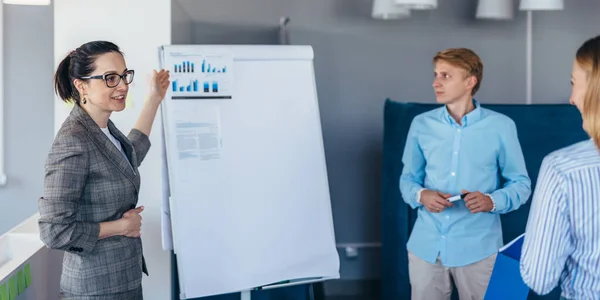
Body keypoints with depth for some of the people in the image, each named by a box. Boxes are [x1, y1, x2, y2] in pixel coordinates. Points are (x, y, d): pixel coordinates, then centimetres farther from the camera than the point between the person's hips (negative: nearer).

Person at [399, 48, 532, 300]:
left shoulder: (501, 127, -3)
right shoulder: (421, 124, 5)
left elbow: (521, 184, 2)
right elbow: (408, 178, 12)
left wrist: (492, 201, -17)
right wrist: (421, 195, -10)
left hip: (478, 248, -2)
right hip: (426, 246, 2)